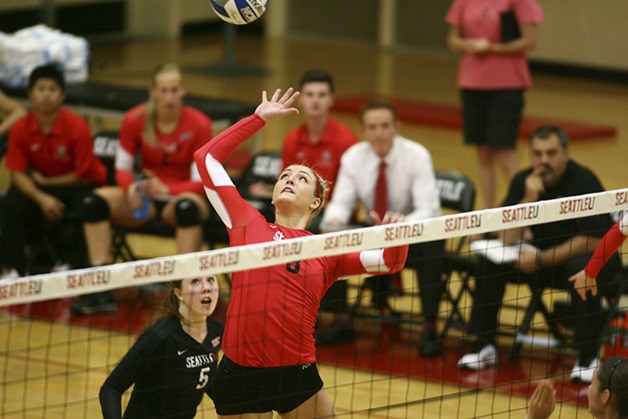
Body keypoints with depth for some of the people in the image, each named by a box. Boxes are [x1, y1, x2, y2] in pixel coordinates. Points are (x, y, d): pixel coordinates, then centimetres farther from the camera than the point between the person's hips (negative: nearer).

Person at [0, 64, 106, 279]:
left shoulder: (77, 127, -19)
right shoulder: (20, 129, -10)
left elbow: (83, 176, -15)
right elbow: (18, 174, -10)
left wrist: (44, 181, -12)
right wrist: (41, 198, -28)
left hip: (76, 186, -3)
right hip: (40, 186, 3)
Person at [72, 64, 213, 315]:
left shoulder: (199, 125, -12)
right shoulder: (134, 120, -6)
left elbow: (200, 182, -12)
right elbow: (122, 169, 0)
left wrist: (166, 189, -30)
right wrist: (131, 188, -24)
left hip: (182, 195, -3)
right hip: (146, 197, 3)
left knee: (188, 206, -40)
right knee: (95, 201, -24)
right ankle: (101, 291, -27)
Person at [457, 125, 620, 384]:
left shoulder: (584, 182, -20)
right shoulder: (523, 182, -6)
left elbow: (592, 241, -24)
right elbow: (506, 239, -12)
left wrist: (541, 260, -27)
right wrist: (529, 198, -25)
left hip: (587, 256, -5)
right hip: (545, 258, 5)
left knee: (583, 269, -38)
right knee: (489, 263, -14)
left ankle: (587, 356, -27)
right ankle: (484, 346, -4)